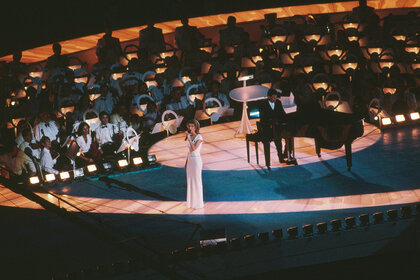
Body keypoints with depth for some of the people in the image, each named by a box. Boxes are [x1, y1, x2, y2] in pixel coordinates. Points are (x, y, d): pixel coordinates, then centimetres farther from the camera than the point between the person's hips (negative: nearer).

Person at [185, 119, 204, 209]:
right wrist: (186, 163, 16)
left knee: (197, 182, -2)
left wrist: (189, 139, -28)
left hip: (197, 161, -8)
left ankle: (198, 203, 6)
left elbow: (194, 148, -27)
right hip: (190, 161, 8)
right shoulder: (190, 137, 10)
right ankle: (191, 202, 17)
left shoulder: (199, 137, -14)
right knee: (190, 182, 10)